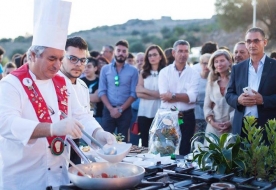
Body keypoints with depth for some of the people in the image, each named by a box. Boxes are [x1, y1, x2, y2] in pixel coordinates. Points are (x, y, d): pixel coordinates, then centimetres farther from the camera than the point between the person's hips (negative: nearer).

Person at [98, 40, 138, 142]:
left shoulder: (133, 71, 3)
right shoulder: (105, 69, 6)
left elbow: (133, 93, -2)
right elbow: (102, 91, 1)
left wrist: (121, 109, -10)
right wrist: (111, 108, -10)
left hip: (125, 111, 0)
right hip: (108, 110, 1)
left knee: (122, 141, 5)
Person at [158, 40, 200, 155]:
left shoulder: (194, 74, 2)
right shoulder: (164, 72, 2)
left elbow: (192, 97, -12)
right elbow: (164, 96, -12)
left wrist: (172, 96, -16)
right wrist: (183, 96, -13)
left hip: (187, 117, 0)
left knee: (184, 152, 8)